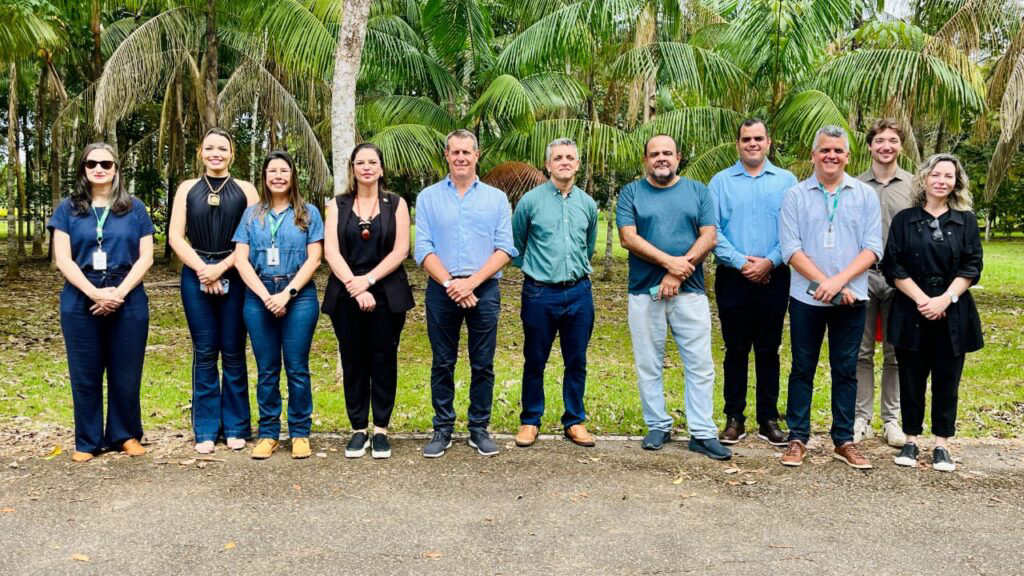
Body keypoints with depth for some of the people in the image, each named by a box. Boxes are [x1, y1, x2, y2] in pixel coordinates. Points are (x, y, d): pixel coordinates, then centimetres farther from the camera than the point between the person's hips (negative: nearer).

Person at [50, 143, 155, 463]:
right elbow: (63, 259, -1)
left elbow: (145, 256, 1)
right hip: (80, 303, 0)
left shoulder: (134, 208, 7)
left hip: (128, 302, 0)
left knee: (126, 374, 5)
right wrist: (94, 292, -15)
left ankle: (126, 435, 20)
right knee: (85, 375, 6)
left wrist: (119, 292, -12)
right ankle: (87, 441, 18)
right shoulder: (68, 208, 6)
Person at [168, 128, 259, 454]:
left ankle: (236, 427, 12)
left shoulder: (245, 190, 5)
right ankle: (206, 430, 11)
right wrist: (202, 270, -9)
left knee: (233, 353, 2)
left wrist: (220, 268, -11)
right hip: (196, 277, 1)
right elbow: (175, 236, 3)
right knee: (204, 354, 4)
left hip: (234, 277, -1)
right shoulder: (188, 189, 10)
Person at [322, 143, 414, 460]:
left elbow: (400, 250, -4)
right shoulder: (338, 205, 9)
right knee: (353, 361, 5)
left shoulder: (396, 204, 6)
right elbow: (331, 251, -2)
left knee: (384, 360, 2)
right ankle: (358, 429, 14)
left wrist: (368, 279, -14)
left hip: (387, 294, -1)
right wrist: (355, 287, -15)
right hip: (345, 296, 1)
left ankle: (381, 430, 12)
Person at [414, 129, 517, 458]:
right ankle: (442, 429, 17)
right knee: (442, 364, 6)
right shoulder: (428, 197, 7)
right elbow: (423, 249, 0)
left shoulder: (496, 198, 7)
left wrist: (471, 282, -13)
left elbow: (505, 249, -2)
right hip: (441, 290, 0)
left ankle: (479, 429, 16)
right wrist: (451, 283, -13)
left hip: (484, 290, 0)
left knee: (483, 365, 5)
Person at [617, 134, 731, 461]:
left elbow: (709, 237, -1)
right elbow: (628, 238, -6)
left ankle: (703, 433, 6)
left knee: (700, 364, 0)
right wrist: (669, 261, -16)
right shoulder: (631, 193, 6)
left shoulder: (697, 191, 10)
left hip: (690, 292, 1)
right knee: (649, 366, 6)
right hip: (644, 293, 0)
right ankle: (658, 426, 19)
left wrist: (679, 272, -12)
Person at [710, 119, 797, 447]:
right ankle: (734, 418, 14)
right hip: (732, 278, 0)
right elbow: (712, 230, -3)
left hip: (774, 277, 0)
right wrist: (740, 262, -12)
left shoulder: (786, 181, 6)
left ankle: (768, 419, 16)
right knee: (736, 349, 6)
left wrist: (770, 261, -13)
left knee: (768, 350, 7)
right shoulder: (721, 182, 5)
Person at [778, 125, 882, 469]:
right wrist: (824, 282, -15)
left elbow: (873, 248, -2)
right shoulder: (796, 196, 1)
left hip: (851, 298, 1)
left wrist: (839, 280, -15)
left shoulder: (865, 195, 4)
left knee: (846, 371, 8)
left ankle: (844, 441, 18)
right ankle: (798, 438, 17)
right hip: (806, 298, -1)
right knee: (802, 369, 7)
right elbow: (791, 248, -6)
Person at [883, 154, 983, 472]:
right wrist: (922, 299, -12)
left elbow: (971, 267, 0)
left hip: (953, 313, 1)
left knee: (947, 379, 4)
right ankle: (911, 441, 16)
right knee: (911, 379, 4)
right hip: (911, 312, 0)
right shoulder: (904, 219, 4)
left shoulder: (966, 221, 7)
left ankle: (942, 445, 14)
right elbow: (893, 266, -2)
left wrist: (945, 299, -13)